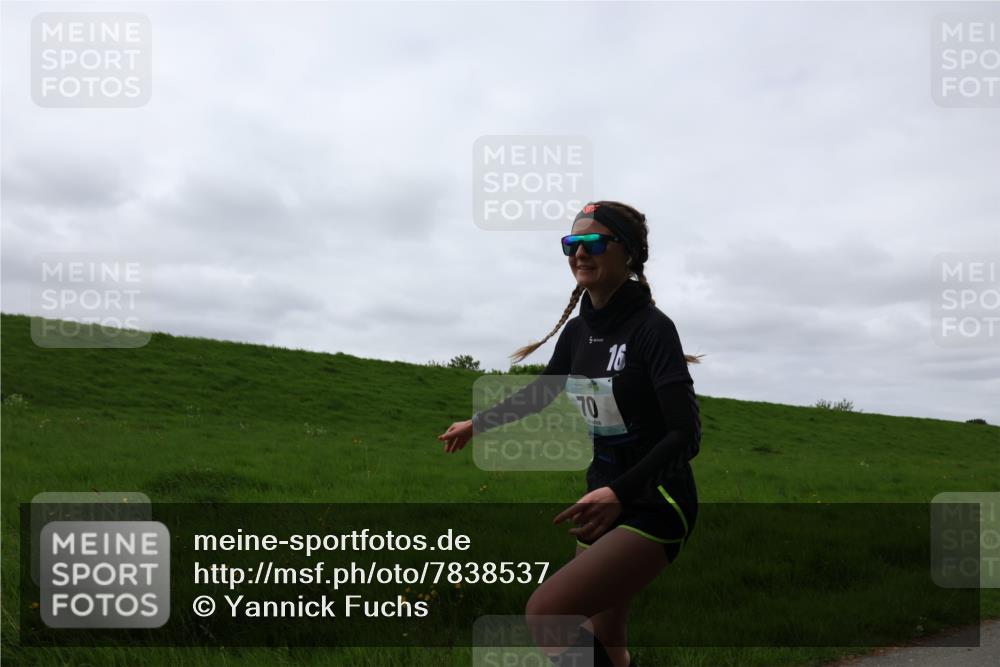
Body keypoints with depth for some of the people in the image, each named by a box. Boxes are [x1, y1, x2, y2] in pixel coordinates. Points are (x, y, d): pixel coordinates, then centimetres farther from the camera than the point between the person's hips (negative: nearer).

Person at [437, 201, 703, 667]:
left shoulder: (652, 327, -17)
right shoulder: (578, 331, 4)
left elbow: (686, 435, -23)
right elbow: (541, 392, 22)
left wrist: (619, 494, -36)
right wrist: (478, 423, 32)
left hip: (655, 507, -7)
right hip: (603, 503, 7)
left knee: (546, 611, -22)